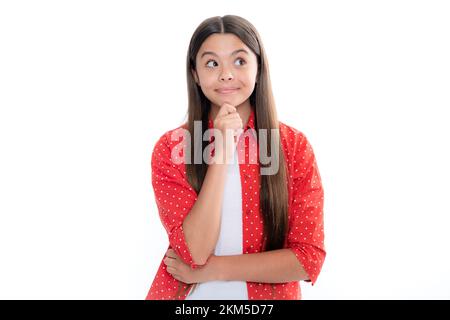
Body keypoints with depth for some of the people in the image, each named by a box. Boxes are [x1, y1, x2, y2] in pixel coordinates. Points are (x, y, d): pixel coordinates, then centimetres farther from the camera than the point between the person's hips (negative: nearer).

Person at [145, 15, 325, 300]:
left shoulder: (294, 146, -10)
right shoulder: (170, 148, -10)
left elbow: (309, 257, -13)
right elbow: (195, 251, -19)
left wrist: (210, 269, -17)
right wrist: (221, 151, -24)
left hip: (267, 296, 0)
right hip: (187, 295, 0)